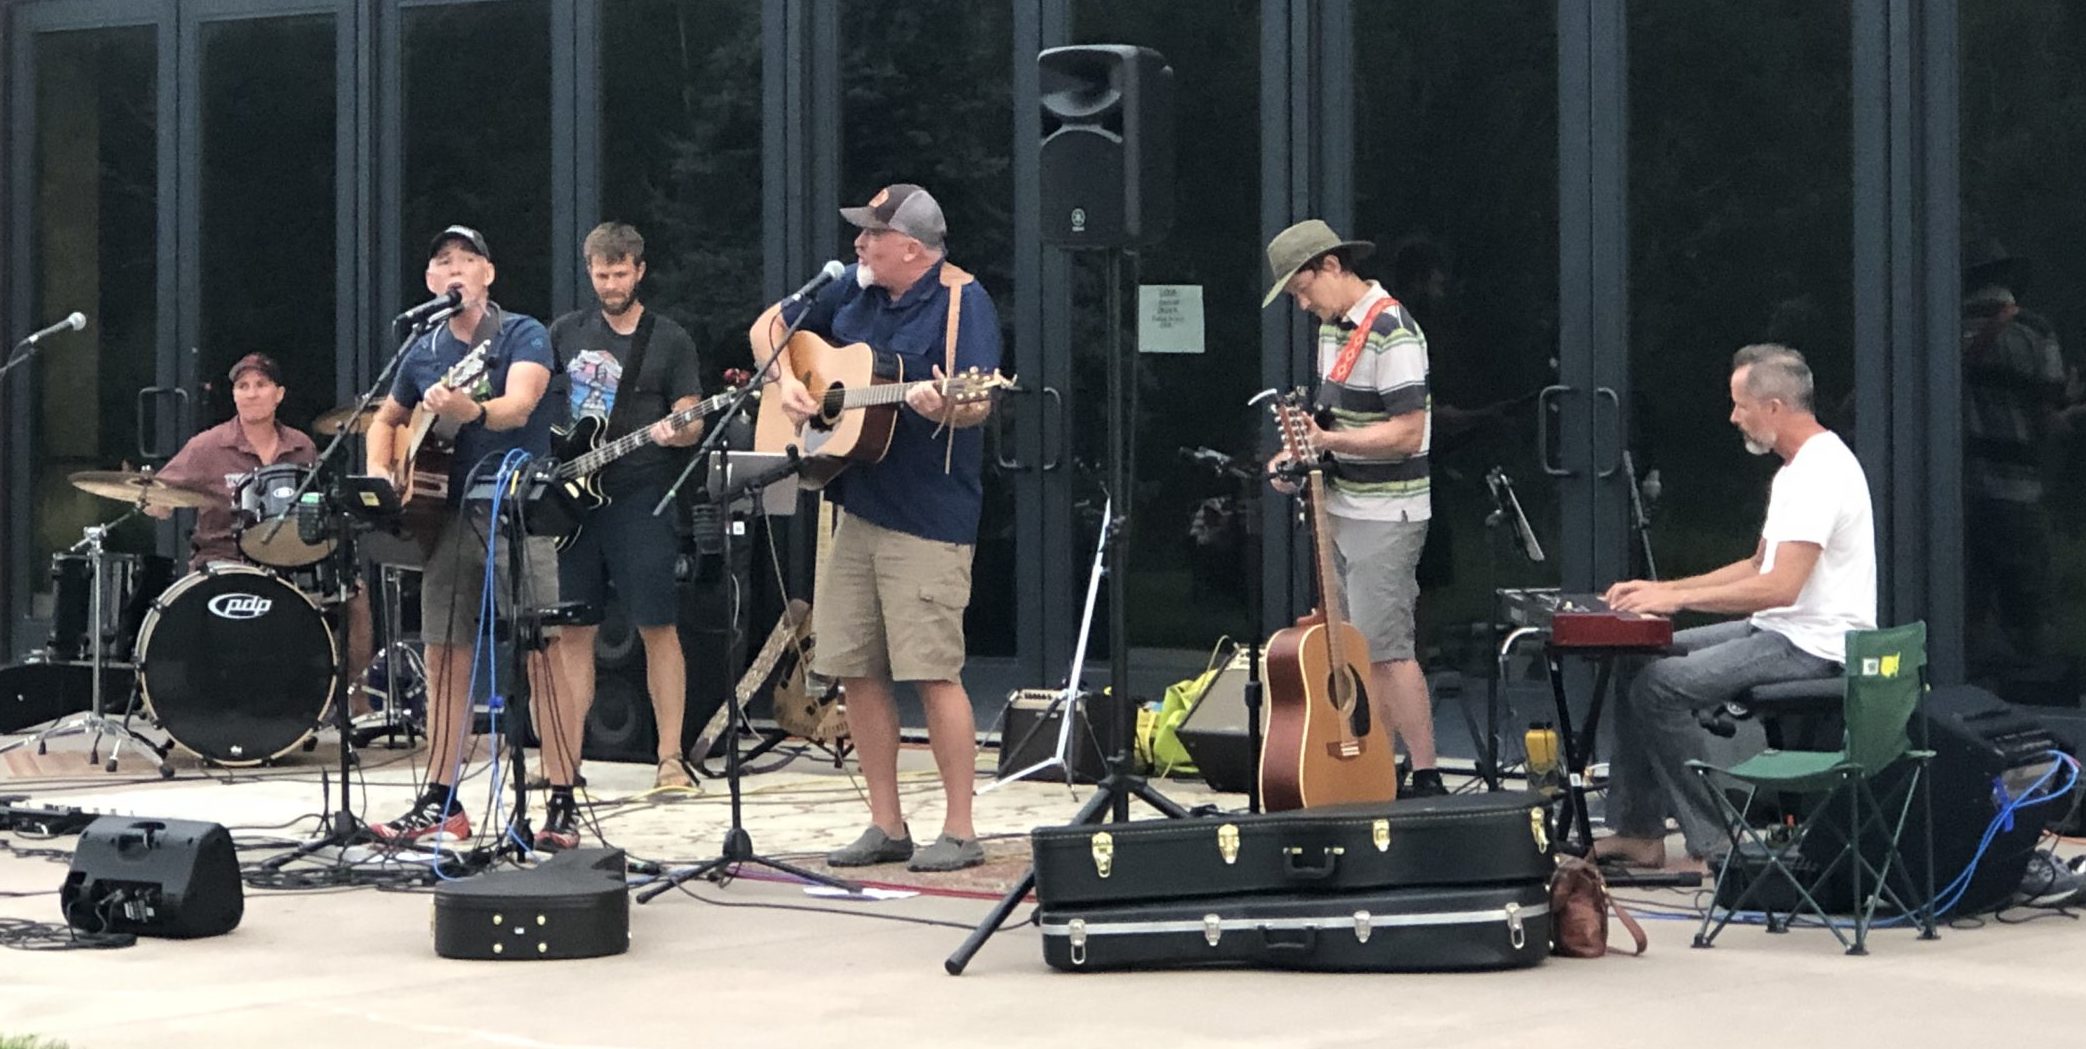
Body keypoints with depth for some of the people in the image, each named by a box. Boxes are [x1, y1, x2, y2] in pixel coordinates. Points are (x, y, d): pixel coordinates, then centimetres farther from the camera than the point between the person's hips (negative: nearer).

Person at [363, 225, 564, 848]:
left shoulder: (523, 335, -3)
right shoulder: (424, 352, 13)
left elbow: (520, 405, -22)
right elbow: (387, 420, 29)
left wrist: (473, 411, -42)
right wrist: (378, 473, 10)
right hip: (447, 515, 6)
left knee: (544, 655, -10)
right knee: (446, 659, 8)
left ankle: (564, 804, -6)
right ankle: (440, 802, 16)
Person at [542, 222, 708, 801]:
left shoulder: (668, 340, 3)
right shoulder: (566, 333, 13)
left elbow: (692, 424, 0)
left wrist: (674, 431, -22)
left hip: (640, 497, -3)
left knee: (657, 625, -6)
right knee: (573, 632, 4)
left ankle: (670, 757, -1)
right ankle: (563, 768, 8)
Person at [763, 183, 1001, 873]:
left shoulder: (961, 301, -8)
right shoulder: (854, 290, 12)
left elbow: (980, 403, -19)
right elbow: (769, 326, 23)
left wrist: (944, 406, -41)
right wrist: (786, 382, 5)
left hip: (928, 518, -7)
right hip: (857, 507, 7)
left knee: (932, 672, -9)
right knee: (855, 670, 7)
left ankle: (960, 832, -1)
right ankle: (886, 827, 17)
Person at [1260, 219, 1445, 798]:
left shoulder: (1392, 333, -17)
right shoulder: (1333, 327, 13)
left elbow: (1407, 433, -23)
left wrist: (1327, 441, -25)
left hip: (1385, 519, -9)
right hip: (1341, 511, 9)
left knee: (1382, 647, -9)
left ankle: (1426, 777, -3)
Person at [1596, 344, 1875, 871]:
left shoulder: (1822, 472, -19)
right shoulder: (1795, 470, 16)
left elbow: (1780, 587, -27)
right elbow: (1759, 567, 24)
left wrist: (1678, 598, -21)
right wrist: (1662, 589, 14)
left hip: (1814, 647, -11)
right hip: (1778, 630, 11)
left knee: (1659, 685, -21)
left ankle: (1714, 845, -13)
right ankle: (1638, 832, 9)